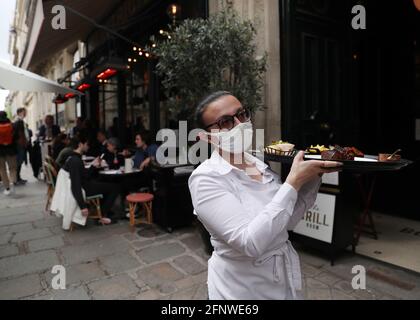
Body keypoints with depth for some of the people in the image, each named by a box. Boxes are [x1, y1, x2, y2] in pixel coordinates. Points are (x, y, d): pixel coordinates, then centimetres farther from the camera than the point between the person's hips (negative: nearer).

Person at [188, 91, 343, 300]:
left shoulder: (260, 164, -3)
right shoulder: (205, 178, -22)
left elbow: (289, 221, 3)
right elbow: (250, 242, -30)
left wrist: (313, 176, -9)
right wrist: (294, 182, -27)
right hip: (242, 289, -6)